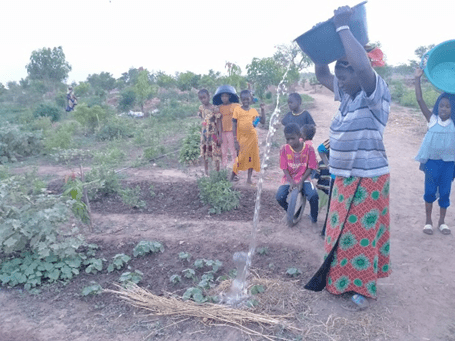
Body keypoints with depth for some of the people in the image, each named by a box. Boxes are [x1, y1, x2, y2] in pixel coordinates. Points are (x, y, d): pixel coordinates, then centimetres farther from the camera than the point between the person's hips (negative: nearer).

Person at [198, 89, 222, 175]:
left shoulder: (214, 108, -12)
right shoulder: (201, 108, 4)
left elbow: (218, 122, -11)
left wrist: (220, 136, -15)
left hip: (213, 134, -5)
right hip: (204, 134, 5)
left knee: (216, 155, 1)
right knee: (204, 155, 11)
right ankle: (206, 173, 23)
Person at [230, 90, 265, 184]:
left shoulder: (253, 111, 7)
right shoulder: (237, 109, -2)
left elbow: (263, 121, 6)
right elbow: (234, 125, -4)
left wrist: (263, 110, -2)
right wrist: (235, 140, -9)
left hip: (252, 137, 3)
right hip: (241, 138, -3)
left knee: (252, 157, 7)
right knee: (240, 157, 0)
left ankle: (249, 178, 17)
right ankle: (233, 175, 17)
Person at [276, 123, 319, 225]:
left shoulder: (309, 148, -8)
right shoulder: (284, 149, -5)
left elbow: (310, 168, -6)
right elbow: (284, 168, -4)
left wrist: (301, 181, -17)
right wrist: (291, 182, -19)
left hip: (303, 179, -1)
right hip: (289, 179, 1)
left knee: (313, 195, -28)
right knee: (279, 197, -24)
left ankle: (313, 217, 4)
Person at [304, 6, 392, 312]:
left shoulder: (377, 95, -14)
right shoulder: (347, 95, 8)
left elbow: (362, 65, -33)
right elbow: (321, 74, 17)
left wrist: (343, 27, -24)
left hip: (367, 180, -8)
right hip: (345, 178, 8)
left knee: (361, 234, 2)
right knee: (343, 233, 16)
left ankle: (365, 290, 18)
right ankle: (344, 280, 33)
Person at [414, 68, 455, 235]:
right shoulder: (432, 119, -6)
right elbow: (419, 100, -11)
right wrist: (417, 79, -15)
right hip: (432, 161, -1)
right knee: (430, 191, 5)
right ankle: (428, 221, 20)